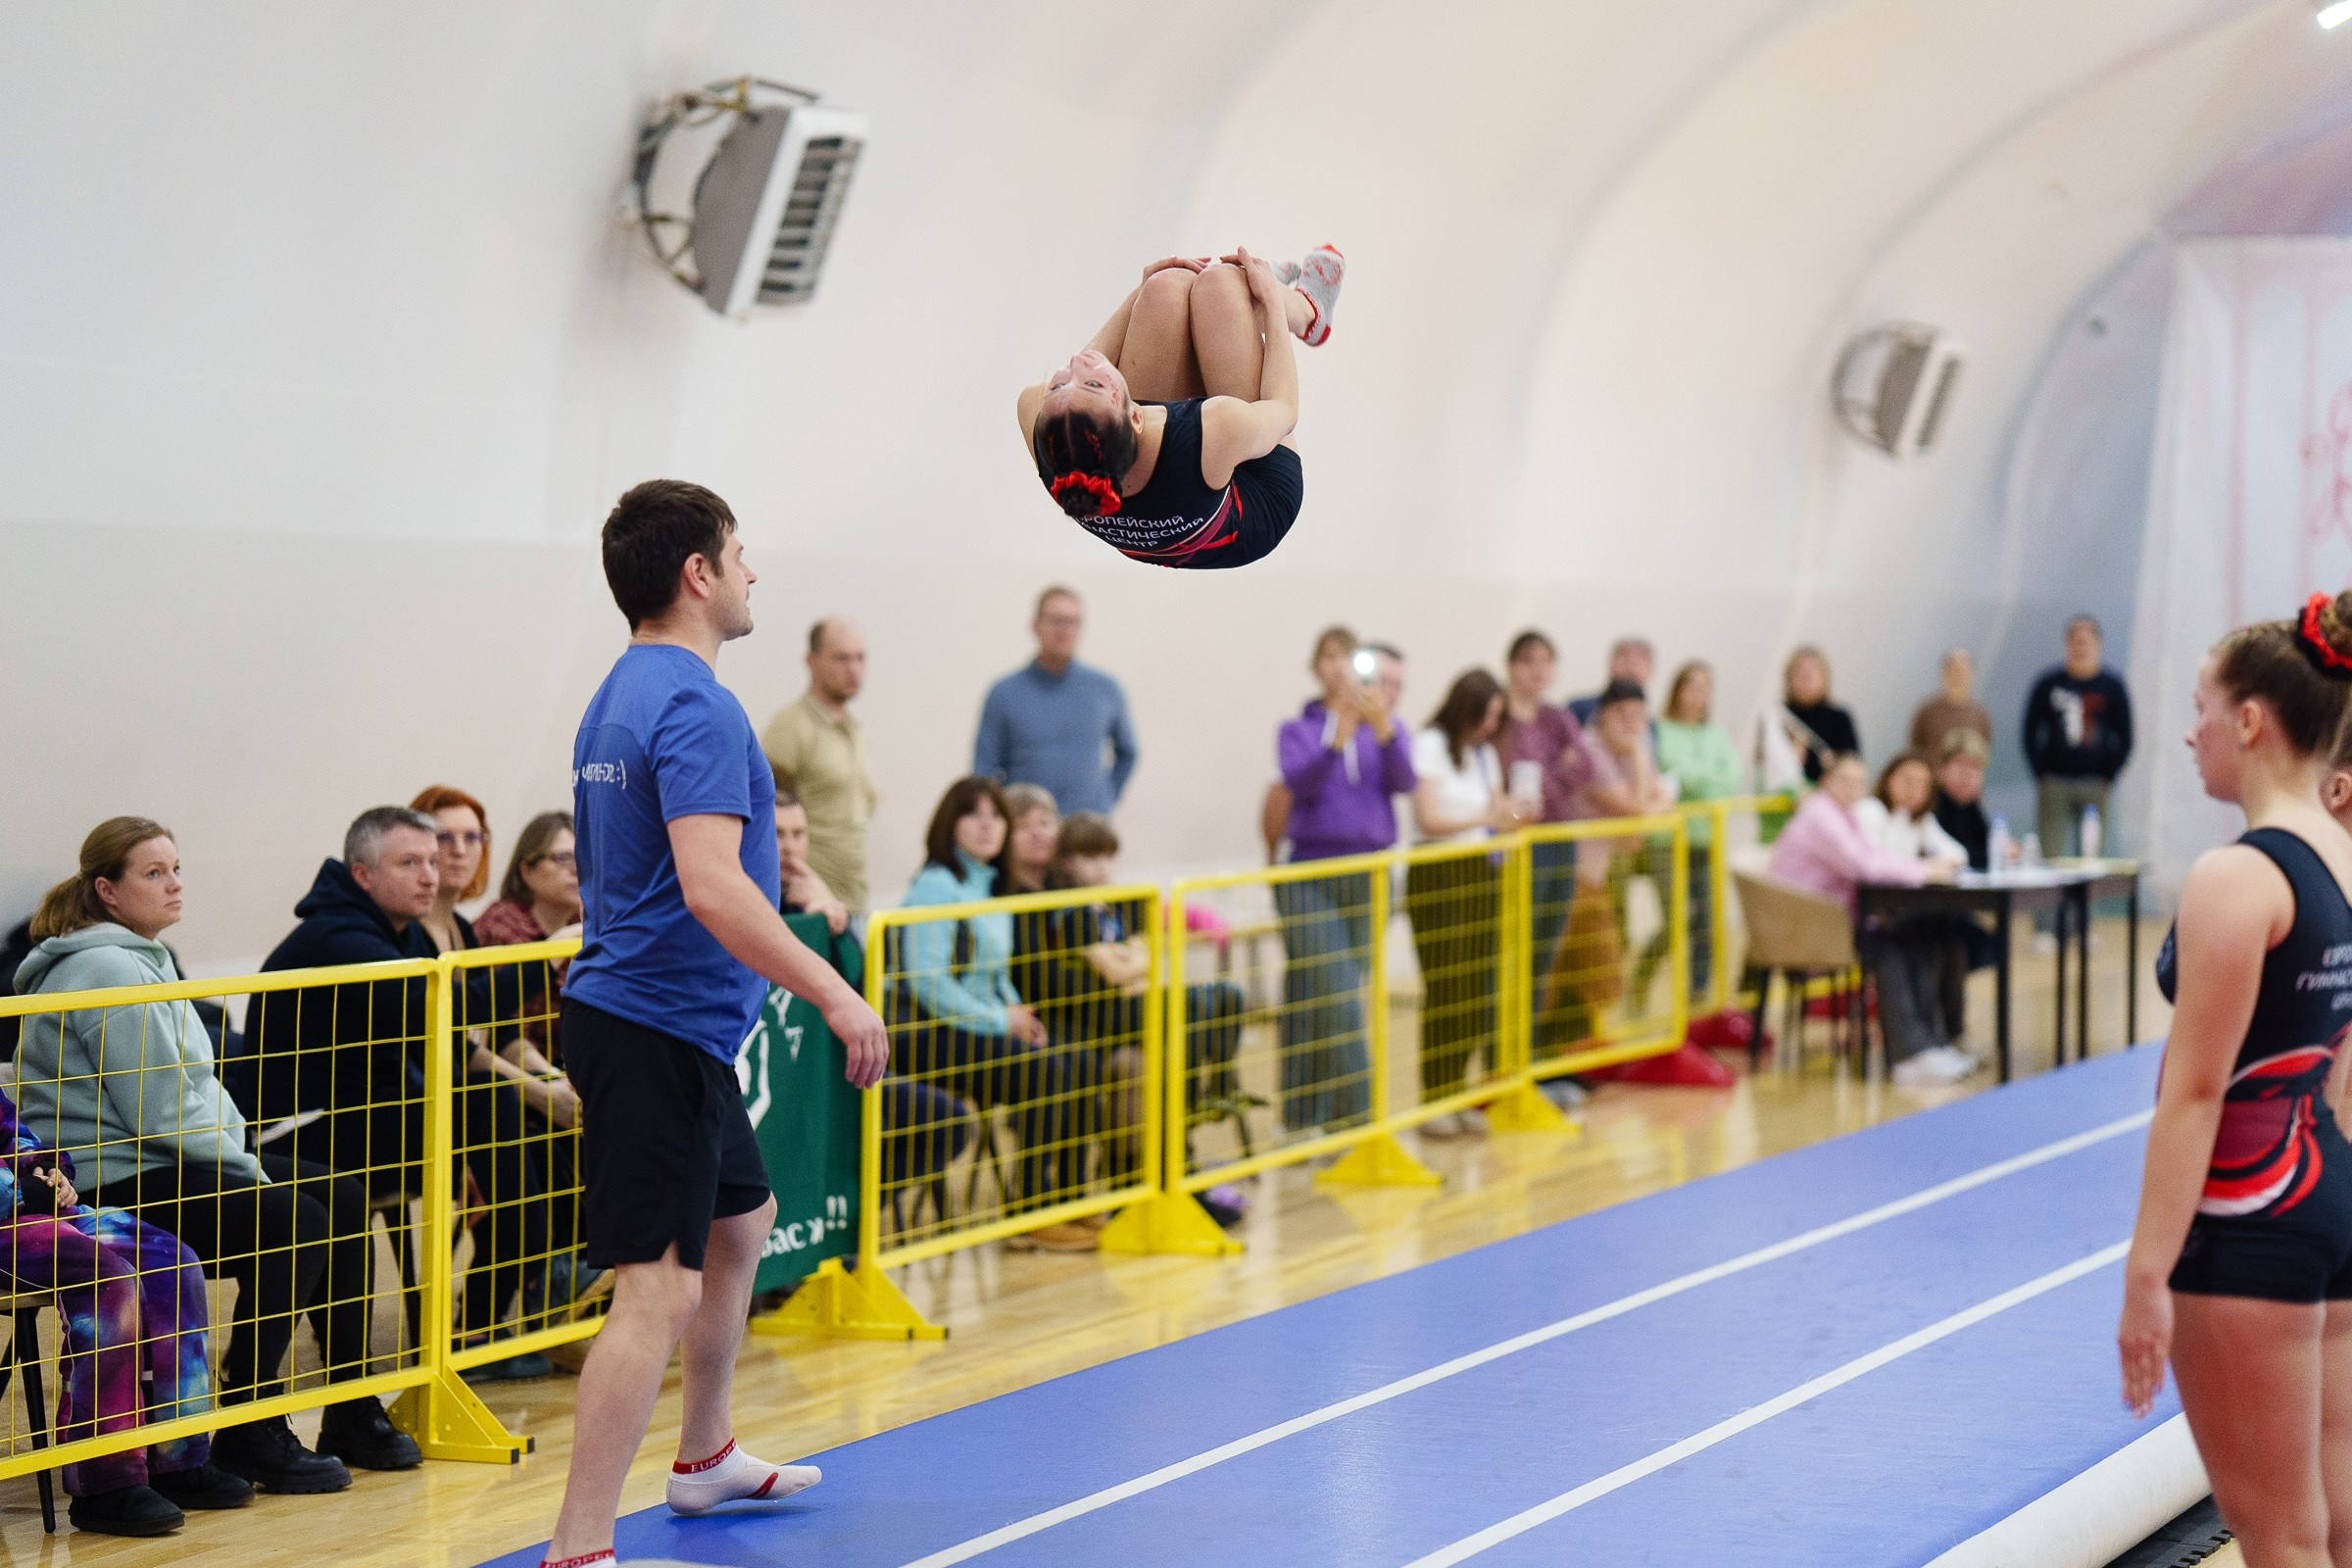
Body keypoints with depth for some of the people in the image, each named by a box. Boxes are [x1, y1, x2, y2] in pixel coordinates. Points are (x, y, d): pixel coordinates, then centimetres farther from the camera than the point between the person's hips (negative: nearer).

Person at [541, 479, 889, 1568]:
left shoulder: (620, 699, 15)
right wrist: (833, 994, -27)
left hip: (678, 1030, 11)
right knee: (658, 1288, -13)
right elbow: (711, 886, -29)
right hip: (658, 1032, -11)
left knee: (741, 1222, 26)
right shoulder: (698, 709, -18)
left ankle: (707, 1457, 40)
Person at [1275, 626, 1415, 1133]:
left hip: (1369, 878, 2)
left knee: (1350, 994, 4)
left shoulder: (1386, 728, 9)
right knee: (1339, 1000, -13)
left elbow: (1404, 781, -10)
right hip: (1311, 880, -2)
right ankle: (1359, 1116, -11)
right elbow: (1299, 781, -14)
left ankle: (1317, 1118, 12)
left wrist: (1382, 727, -27)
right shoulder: (1297, 731, 5)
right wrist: (1338, 737, -30)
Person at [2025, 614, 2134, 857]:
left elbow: (2125, 739, 9)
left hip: (2096, 786, 0)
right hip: (2055, 785, 0)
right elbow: (2031, 733, 8)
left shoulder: (2112, 686, 5)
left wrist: (2108, 778, 0)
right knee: (2051, 856, -4)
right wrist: (2042, 776, 0)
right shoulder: (2049, 683, 4)